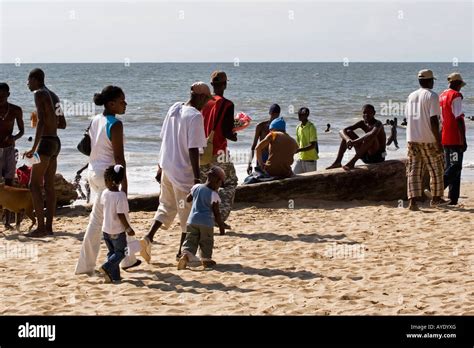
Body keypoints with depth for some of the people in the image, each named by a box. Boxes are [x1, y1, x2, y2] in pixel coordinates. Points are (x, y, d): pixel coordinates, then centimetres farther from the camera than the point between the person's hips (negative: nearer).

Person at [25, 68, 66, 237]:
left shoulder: (39, 94, -11)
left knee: (34, 185, -7)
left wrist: (34, 148, -25)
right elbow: (62, 124, 19)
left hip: (45, 142, -9)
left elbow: (41, 122, -22)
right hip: (56, 142, 9)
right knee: (49, 186, 9)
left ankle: (41, 227, -12)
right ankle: (49, 226, 9)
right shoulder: (54, 96, 16)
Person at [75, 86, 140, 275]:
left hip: (93, 172, 9)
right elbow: (118, 156, -17)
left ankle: (128, 259, 27)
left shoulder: (95, 121, 8)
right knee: (97, 220, 1)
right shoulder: (115, 124, -16)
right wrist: (124, 182, -14)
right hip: (108, 174, -9)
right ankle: (84, 265, 9)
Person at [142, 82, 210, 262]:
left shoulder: (174, 109, 6)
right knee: (188, 210, 6)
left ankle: (149, 237, 4)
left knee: (167, 205, 20)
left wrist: (160, 167, 20)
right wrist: (197, 178, -19)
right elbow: (193, 150, -21)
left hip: (167, 168, 7)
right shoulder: (195, 116, -17)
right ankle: (183, 252, 12)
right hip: (184, 171, -7)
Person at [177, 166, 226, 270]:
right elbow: (216, 213, -9)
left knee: (190, 241, 4)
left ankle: (186, 255, -18)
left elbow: (187, 199, 16)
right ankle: (206, 259, 24)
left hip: (192, 220, 4)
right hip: (206, 223, -4)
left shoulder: (196, 187, 2)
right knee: (206, 242, 15)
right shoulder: (214, 195, -11)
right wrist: (221, 226, 1)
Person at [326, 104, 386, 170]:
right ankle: (338, 161, -12)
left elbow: (373, 134, -41)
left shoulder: (378, 123, -16)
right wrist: (348, 139, -30)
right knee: (348, 132, -1)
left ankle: (352, 162, -37)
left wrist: (355, 141, -44)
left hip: (378, 156, -7)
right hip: (365, 157, 7)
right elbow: (342, 131, -6)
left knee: (371, 136, -34)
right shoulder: (362, 123, 3)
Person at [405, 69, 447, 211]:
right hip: (428, 140, -5)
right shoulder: (432, 96, -9)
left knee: (413, 171, 2)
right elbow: (433, 120, -15)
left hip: (412, 139, 5)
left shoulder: (411, 96, 11)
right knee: (436, 169, 12)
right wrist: (438, 142, -12)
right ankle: (436, 197, 23)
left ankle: (412, 200, -9)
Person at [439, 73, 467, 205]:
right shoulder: (456, 96, -10)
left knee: (449, 167, 11)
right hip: (455, 139, -8)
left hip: (444, 139, 8)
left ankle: (453, 199, 9)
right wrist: (464, 140, -15)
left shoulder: (441, 96, 14)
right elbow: (459, 119, -15)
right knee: (455, 167, -9)